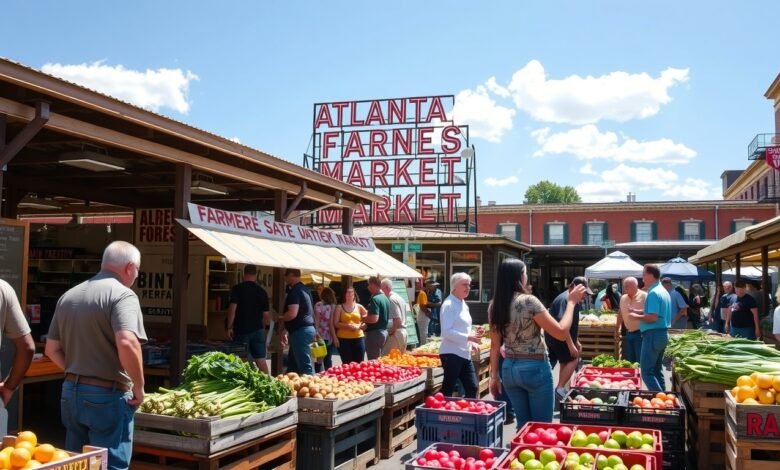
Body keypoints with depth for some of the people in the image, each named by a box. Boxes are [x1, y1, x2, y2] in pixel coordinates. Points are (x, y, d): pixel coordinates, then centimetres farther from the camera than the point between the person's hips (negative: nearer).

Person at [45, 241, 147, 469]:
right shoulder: (122, 294, -13)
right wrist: (139, 387, -17)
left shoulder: (68, 296, 11)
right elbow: (127, 343, -28)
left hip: (71, 392, 7)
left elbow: (52, 349, 14)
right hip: (108, 395, -7)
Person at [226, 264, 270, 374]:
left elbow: (232, 308, -13)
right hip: (257, 330, 3)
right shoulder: (262, 291, 4)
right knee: (261, 359, 5)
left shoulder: (237, 289, -5)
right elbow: (266, 315, 7)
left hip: (241, 330, -2)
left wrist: (229, 327, -5)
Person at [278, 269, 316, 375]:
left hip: (300, 331, -10)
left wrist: (279, 317, -5)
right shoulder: (304, 289, 17)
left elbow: (292, 314, -25)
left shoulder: (294, 291, -14)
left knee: (305, 366, -9)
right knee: (292, 364, 16)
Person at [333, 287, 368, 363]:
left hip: (358, 338, 2)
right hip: (344, 339, -2)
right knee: (346, 364, -3)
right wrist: (348, 326, -15)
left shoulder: (359, 307, 10)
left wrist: (360, 326, -7)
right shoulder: (339, 307, 5)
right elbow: (336, 323, -2)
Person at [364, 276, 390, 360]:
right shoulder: (385, 298, 11)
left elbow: (374, 318, -26)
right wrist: (366, 317, 19)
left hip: (375, 333, -10)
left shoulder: (375, 299, -18)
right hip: (384, 331, 10)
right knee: (379, 360, 16)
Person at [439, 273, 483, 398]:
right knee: (448, 390, -3)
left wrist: (472, 343, 5)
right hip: (452, 353, -9)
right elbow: (446, 331, -21)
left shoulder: (464, 305, 15)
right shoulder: (449, 305, -12)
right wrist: (468, 337, -24)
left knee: (472, 388, 9)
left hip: (464, 354, 9)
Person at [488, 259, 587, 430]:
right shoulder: (528, 301, -16)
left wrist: (494, 376, 13)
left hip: (509, 369, 6)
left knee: (523, 424, 16)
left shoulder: (496, 305, 2)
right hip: (535, 368, -6)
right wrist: (571, 302, -5)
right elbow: (561, 333, -15)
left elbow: (495, 345, 7)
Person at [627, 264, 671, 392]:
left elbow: (652, 317, -25)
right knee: (657, 370, 15)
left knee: (646, 371, -7)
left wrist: (636, 316, -10)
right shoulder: (663, 291, 14)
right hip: (663, 334, 10)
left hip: (653, 334, -10)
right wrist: (637, 310, 14)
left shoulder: (653, 293, -18)